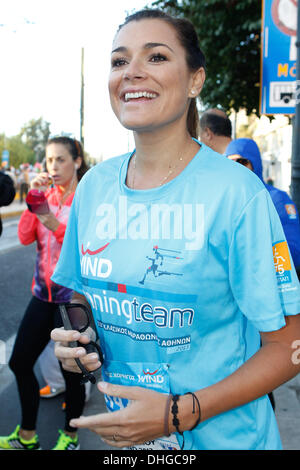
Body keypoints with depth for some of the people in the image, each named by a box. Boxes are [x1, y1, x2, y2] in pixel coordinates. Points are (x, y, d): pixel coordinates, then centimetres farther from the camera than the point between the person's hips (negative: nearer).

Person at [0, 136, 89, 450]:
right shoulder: (46, 195, 8)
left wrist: (56, 226, -29)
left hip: (74, 296, -6)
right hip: (44, 293, 6)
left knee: (70, 369, 6)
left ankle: (70, 437, 30)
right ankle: (27, 436, 31)